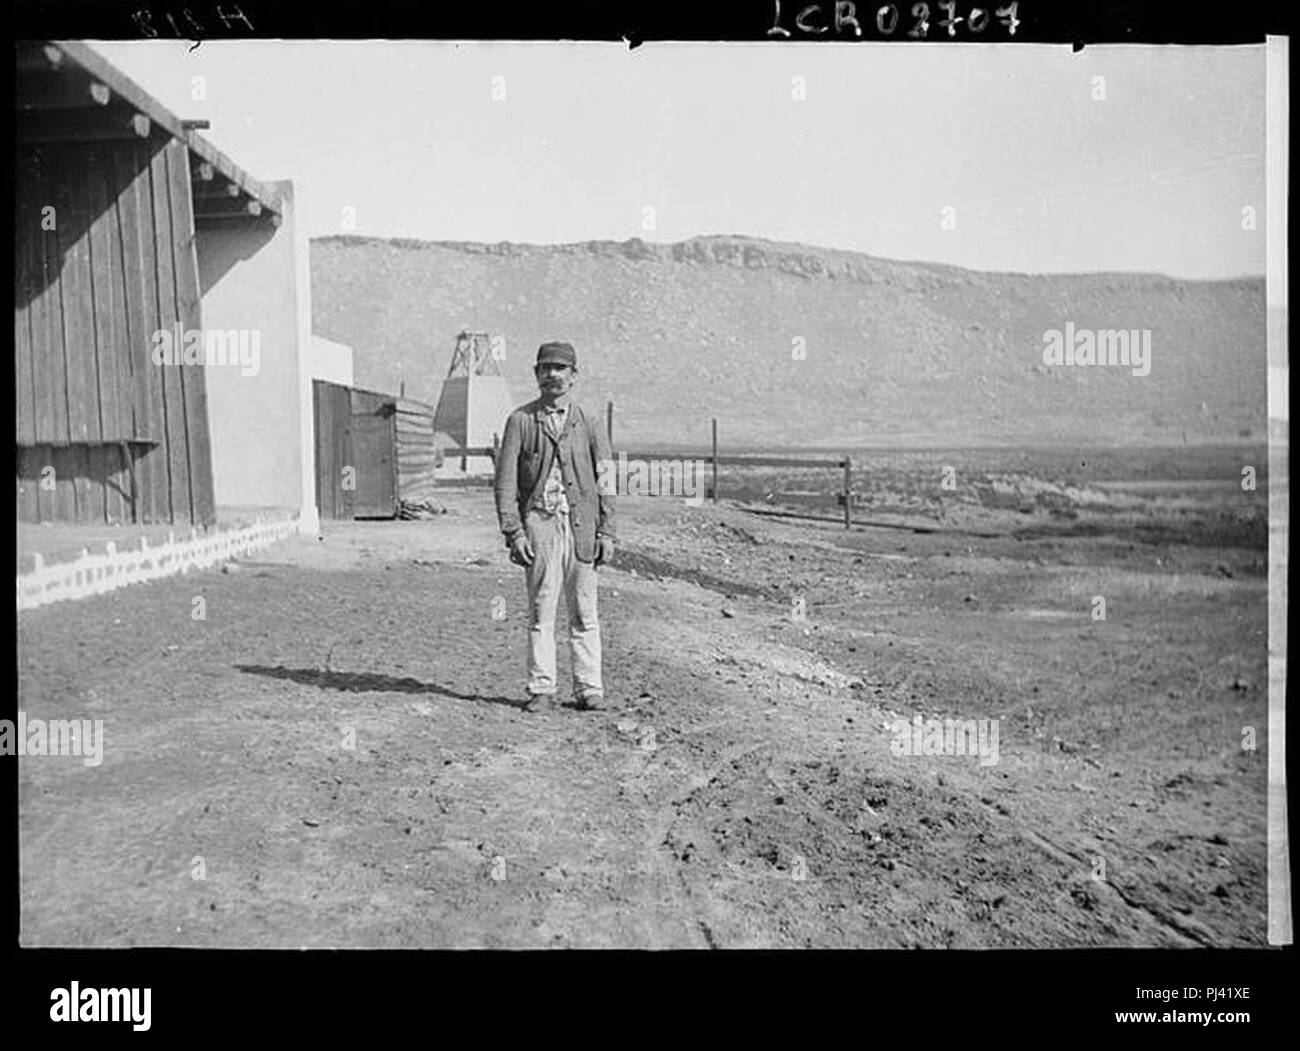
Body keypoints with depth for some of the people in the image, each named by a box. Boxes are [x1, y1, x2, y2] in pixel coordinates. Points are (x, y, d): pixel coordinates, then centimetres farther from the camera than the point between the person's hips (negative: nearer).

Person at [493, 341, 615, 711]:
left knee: (584, 611, 3)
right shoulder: (520, 420, 5)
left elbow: (605, 482, 8)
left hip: (581, 524, 1)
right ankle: (541, 688, 9)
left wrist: (606, 532, 1)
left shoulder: (590, 423, 10)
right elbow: (505, 481, 1)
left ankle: (589, 688, 10)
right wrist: (513, 531, -8)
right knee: (540, 611, 2)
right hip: (538, 523, -1)